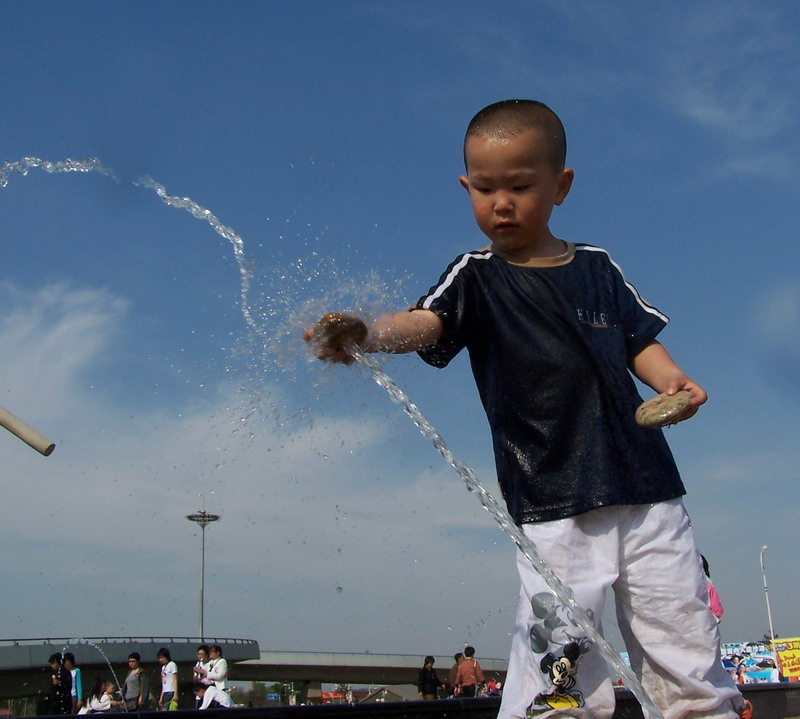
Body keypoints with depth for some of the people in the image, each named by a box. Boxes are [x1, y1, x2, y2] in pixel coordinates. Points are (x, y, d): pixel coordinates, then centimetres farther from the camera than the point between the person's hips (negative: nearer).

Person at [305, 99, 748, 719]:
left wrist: (670, 378, -5)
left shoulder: (598, 268, 11)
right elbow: (427, 322, -18)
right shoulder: (477, 278, 1)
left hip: (647, 491, 4)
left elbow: (641, 340, 17)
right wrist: (368, 333, -39)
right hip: (554, 508, -3)